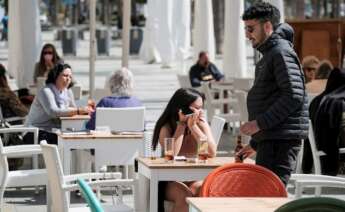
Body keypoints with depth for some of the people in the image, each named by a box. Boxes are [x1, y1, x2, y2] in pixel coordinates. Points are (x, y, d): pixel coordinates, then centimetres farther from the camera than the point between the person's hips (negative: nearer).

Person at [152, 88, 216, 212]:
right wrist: (182, 124, -20)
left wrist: (193, 126, -21)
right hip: (171, 181, -2)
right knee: (185, 196, -34)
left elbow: (212, 152, -16)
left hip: (196, 179, 2)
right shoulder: (167, 127, -8)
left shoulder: (202, 125, -1)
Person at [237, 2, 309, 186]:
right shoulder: (269, 55, 23)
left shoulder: (281, 53, -9)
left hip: (281, 139, -10)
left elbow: (294, 96, -20)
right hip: (269, 139, 10)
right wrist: (255, 144, 25)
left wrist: (260, 123, -22)